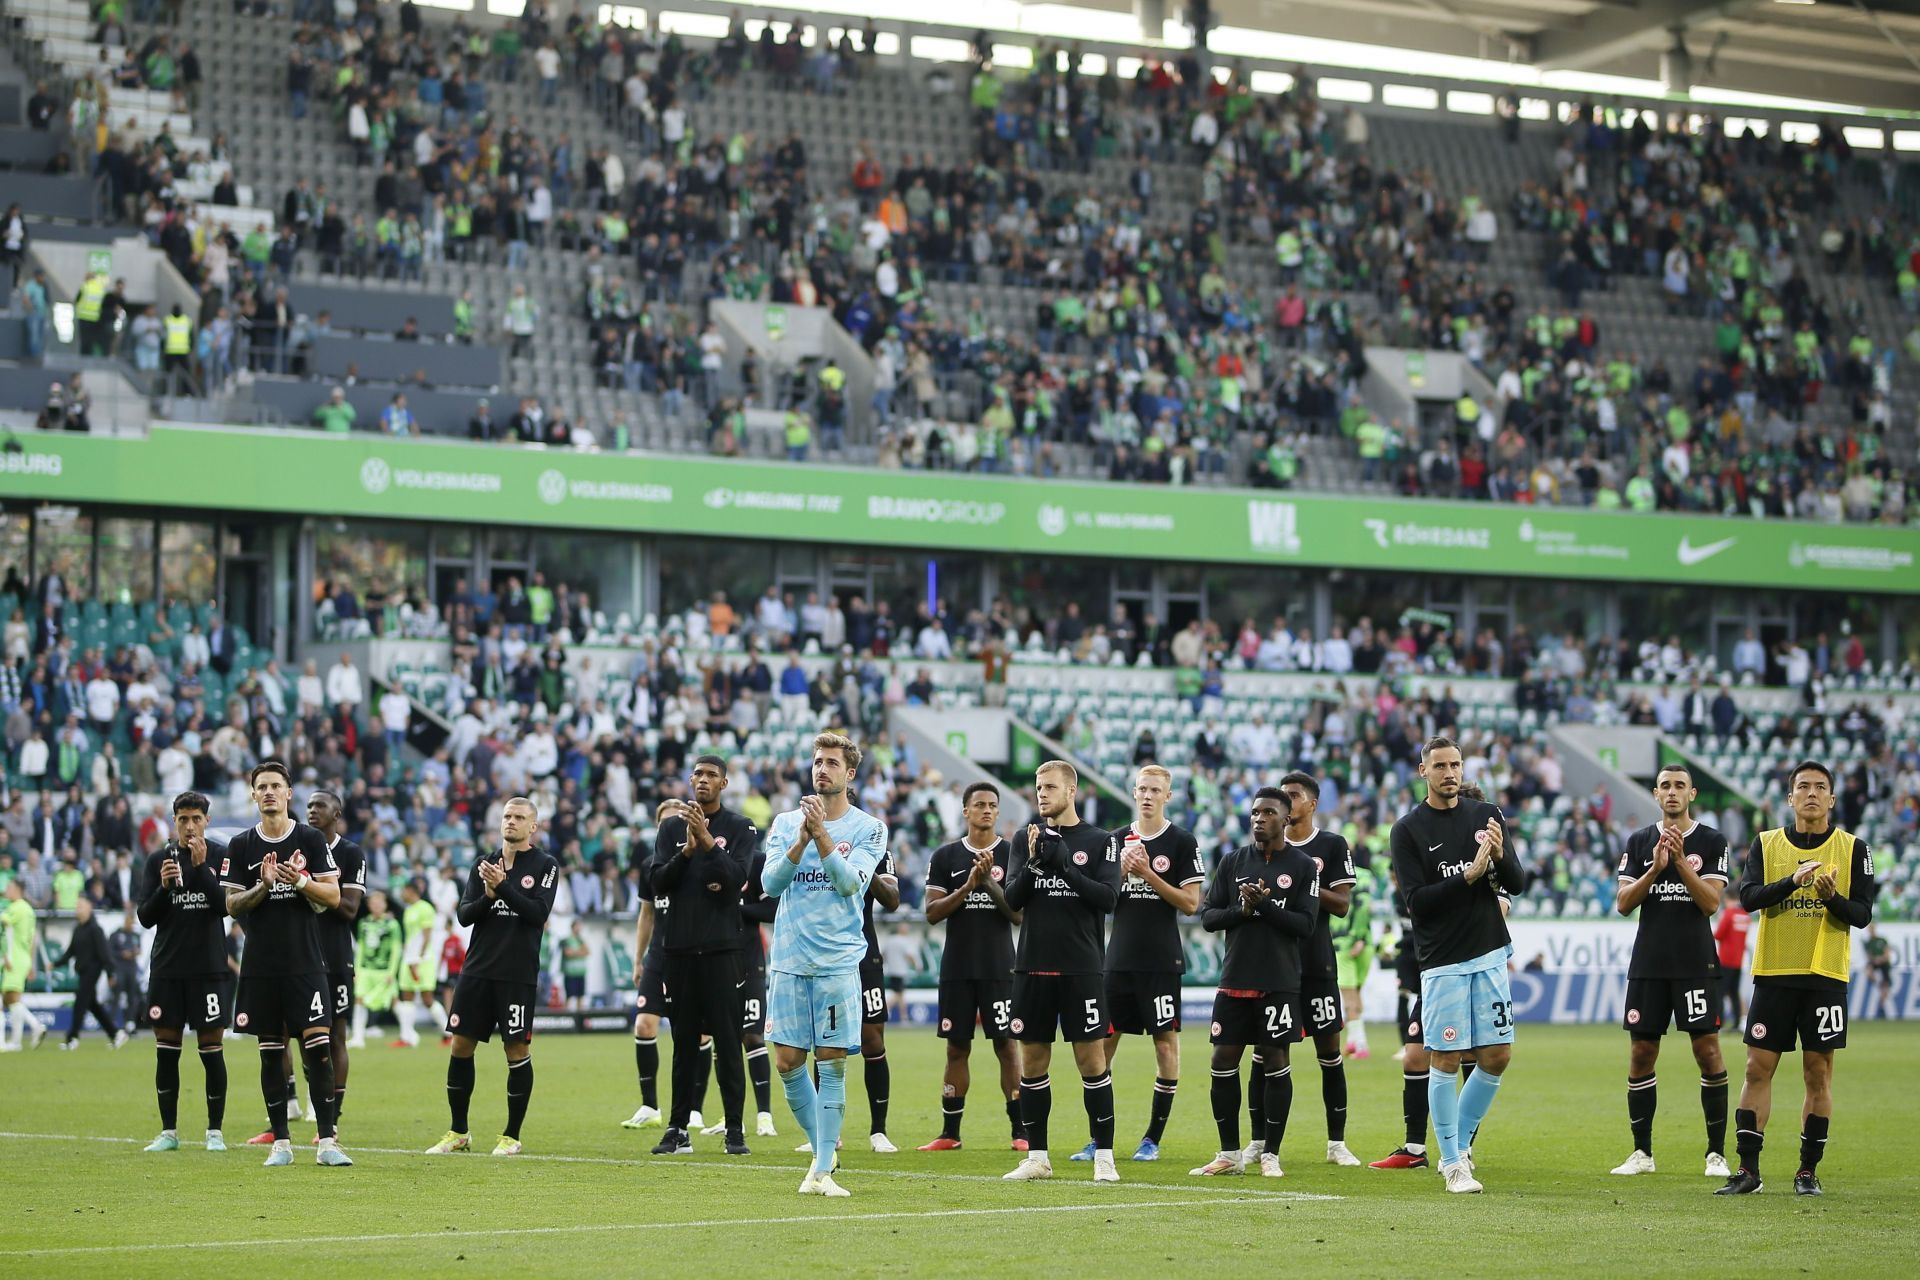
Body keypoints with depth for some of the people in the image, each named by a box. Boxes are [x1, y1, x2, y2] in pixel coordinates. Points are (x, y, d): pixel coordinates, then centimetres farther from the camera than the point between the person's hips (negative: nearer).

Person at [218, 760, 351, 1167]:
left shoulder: (311, 840, 2)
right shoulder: (241, 846, 6)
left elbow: (333, 896, -1)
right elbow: (232, 905, 3)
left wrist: (301, 880, -19)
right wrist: (263, 887, -15)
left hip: (305, 962, -2)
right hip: (260, 965, 2)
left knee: (318, 1047, -9)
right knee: (270, 1051, 4)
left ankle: (327, 1141, -7)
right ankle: (280, 1141, 10)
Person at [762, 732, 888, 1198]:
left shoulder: (868, 828, 2)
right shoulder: (785, 823, 9)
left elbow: (851, 881, -12)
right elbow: (770, 882, -3)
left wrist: (821, 833, -20)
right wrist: (801, 840, -17)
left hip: (838, 961, -3)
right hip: (788, 959, 3)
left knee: (832, 1061, -6)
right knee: (787, 1062, 1)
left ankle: (822, 1170, -2)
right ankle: (823, 1145, 22)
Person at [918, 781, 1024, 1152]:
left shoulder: (1011, 854, 1)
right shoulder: (945, 856, 5)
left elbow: (1020, 915, -3)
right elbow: (932, 913, -1)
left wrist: (990, 883, -16)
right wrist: (968, 886, -14)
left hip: (999, 968, -2)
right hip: (957, 967, 2)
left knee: (1005, 1046, -2)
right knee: (957, 1048, 6)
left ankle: (1020, 1131, 1)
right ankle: (949, 1133, 11)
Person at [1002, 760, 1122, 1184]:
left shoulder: (1100, 841, 1)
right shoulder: (1026, 839, 10)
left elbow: (1108, 897, -9)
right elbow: (1012, 898, 1)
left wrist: (1065, 866, -17)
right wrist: (1034, 862, -15)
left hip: (1082, 969, -3)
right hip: (1032, 966, 3)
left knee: (1092, 1058, -4)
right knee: (1032, 1060, 5)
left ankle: (1104, 1157, 1)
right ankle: (1037, 1157, 12)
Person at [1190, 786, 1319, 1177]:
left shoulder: (1303, 866, 0)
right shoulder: (1232, 862, 9)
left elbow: (1305, 925, -7)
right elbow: (1207, 917, 7)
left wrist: (1264, 904, -17)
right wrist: (1242, 910, -11)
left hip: (1279, 982, -3)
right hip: (1234, 979, 3)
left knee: (1275, 1062, -1)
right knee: (1223, 1062, 1)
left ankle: (1270, 1155, 7)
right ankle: (1230, 1155, 11)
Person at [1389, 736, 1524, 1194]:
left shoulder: (1487, 815, 8)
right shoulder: (1408, 830, -3)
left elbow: (1518, 884, 7)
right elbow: (1416, 901, -11)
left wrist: (1500, 855, -14)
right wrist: (1469, 876, -21)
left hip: (1489, 955, 4)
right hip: (1442, 961, -4)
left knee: (1497, 1056, 3)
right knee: (1445, 1060, -2)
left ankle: (1461, 1143, 20)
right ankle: (1452, 1163, 8)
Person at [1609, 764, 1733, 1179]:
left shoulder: (1712, 842, 2)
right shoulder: (1639, 842, 9)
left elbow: (1711, 902, -7)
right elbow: (1623, 903, 2)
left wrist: (1681, 861, -16)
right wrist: (1655, 868, -12)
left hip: (1696, 964, -3)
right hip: (1648, 964, 3)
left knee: (1708, 1050, -6)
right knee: (1641, 1055, 2)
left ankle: (1716, 1153, 0)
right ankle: (1642, 1152, 11)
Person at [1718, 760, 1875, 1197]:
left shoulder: (1852, 848, 5)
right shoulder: (1765, 844, 7)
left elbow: (1863, 914, 0)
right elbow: (1748, 896, -7)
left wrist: (1832, 898, -20)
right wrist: (1792, 881, -22)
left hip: (1825, 976, -1)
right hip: (1773, 974, 1)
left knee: (1818, 1074, 0)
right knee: (1757, 1068, -1)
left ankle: (1808, 1171, 8)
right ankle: (1748, 1169, 4)